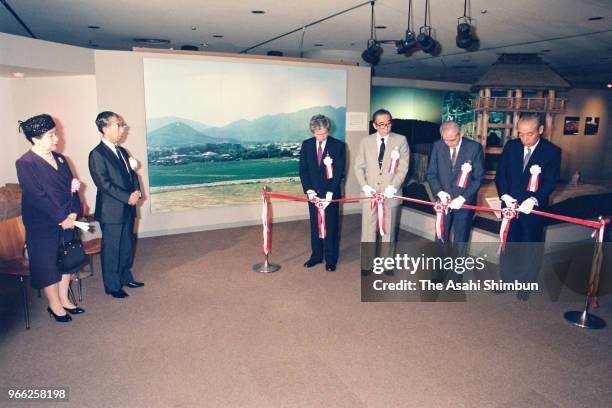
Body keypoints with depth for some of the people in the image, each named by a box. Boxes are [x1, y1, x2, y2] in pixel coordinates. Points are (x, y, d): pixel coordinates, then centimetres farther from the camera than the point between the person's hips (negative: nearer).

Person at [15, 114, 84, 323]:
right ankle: (54, 305, 24)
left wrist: (73, 213, -8)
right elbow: (38, 196, -19)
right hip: (42, 225, -6)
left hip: (67, 220, 6)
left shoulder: (59, 158, 5)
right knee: (47, 265, 7)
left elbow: (72, 186, 4)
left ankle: (64, 300, 31)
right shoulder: (25, 163, -14)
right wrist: (62, 219, -17)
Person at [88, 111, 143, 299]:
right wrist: (128, 197, -19)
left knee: (126, 246, 17)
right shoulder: (97, 154, -12)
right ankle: (113, 286, 18)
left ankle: (125, 277, 33)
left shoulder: (122, 152, 11)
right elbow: (104, 183, -19)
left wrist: (136, 192, -6)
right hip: (111, 211, -7)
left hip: (127, 208, 7)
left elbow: (132, 174, 13)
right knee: (111, 249, 5)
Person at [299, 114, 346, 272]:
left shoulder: (338, 145, -7)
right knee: (315, 226, 11)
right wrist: (309, 190, -10)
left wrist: (330, 193, -17)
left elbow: (339, 172, -10)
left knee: (331, 227, 4)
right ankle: (316, 256, 25)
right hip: (313, 193, 3)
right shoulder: (306, 145, 3)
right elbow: (303, 170, 2)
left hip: (331, 194, -3)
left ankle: (331, 260, 16)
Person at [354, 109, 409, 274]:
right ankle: (366, 264, 17)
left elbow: (403, 167, -3)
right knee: (368, 230, 4)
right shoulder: (366, 141, 5)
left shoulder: (400, 140, 0)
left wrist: (393, 187, -15)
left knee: (388, 231, 10)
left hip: (390, 194, -1)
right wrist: (364, 186, -9)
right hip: (370, 193, 1)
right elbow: (359, 166, 6)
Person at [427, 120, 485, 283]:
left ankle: (457, 273, 28)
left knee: (460, 240, 11)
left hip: (464, 201, -2)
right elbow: (431, 173, 1)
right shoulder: (438, 146, -5)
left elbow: (479, 177, -9)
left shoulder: (474, 147, -12)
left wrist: (463, 198, -18)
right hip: (444, 200, 2)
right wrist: (439, 192, -15)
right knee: (441, 238, 13)